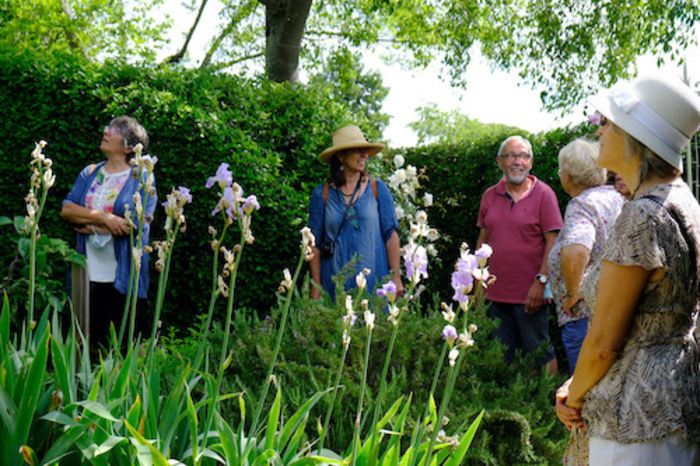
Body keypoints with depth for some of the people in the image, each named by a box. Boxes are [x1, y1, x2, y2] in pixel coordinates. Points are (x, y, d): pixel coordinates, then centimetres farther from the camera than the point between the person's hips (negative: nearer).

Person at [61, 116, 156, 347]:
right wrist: (103, 217, -15)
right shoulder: (90, 172, 11)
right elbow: (67, 209, 1)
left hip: (123, 277, -4)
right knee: (88, 339, 11)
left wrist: (88, 224, -7)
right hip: (87, 274, 4)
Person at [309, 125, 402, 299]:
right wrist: (316, 285, 2)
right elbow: (315, 242, 4)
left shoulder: (378, 189, 2)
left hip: (374, 280, 0)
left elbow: (391, 234, 1)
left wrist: (396, 276, -3)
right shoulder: (322, 194, 2)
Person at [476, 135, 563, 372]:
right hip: (496, 293, 5)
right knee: (501, 356, 13)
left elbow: (552, 242, -8)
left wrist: (541, 281, -15)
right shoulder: (490, 196, 9)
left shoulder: (543, 194, -4)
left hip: (529, 294, -5)